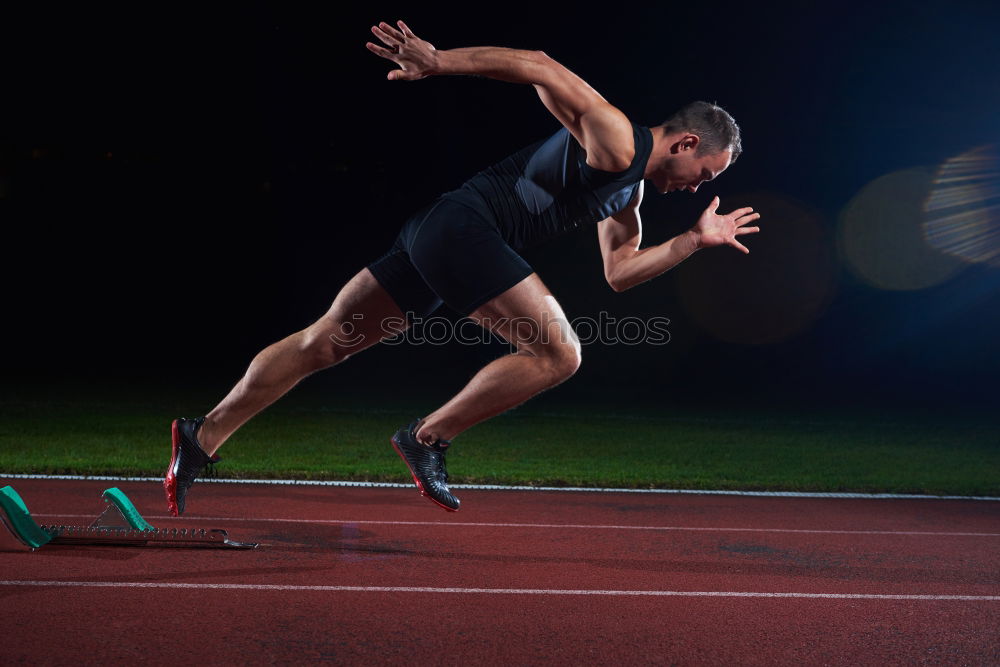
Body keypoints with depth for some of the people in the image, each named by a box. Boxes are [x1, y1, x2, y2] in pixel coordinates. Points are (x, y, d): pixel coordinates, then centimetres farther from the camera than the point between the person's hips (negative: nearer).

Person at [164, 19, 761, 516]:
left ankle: (203, 438, 15)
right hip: (462, 227, -10)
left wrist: (696, 239, 22)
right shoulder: (616, 141, -7)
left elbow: (619, 272, 26)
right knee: (559, 354, -9)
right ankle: (429, 438, -4)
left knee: (322, 343, 9)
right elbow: (542, 67, -14)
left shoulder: (630, 192, 22)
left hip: (435, 238, 10)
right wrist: (440, 62, -20)